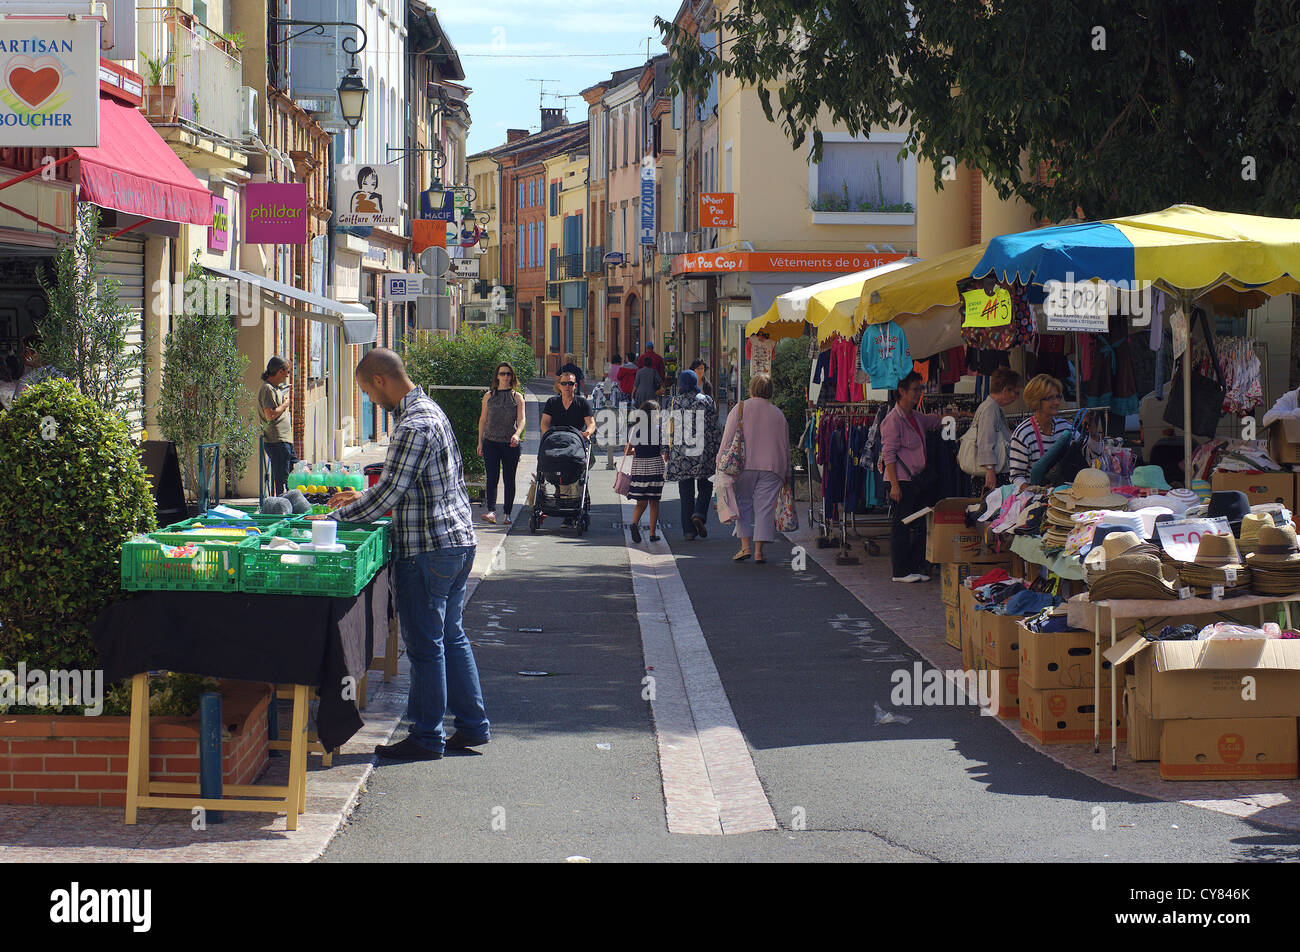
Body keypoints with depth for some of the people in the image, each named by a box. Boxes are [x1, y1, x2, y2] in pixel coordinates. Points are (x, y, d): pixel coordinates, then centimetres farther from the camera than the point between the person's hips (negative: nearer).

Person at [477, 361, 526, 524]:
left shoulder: (517, 397, 6)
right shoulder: (489, 396, 9)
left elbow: (521, 420, -3)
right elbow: (483, 419, 13)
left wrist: (517, 434, -22)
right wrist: (480, 442, 8)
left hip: (510, 444, 0)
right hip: (491, 442, 0)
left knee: (509, 479, 3)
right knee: (492, 478, -10)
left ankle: (508, 514, 10)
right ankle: (491, 511, -18)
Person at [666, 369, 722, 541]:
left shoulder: (674, 403, 2)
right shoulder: (706, 401, -2)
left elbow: (670, 430, 3)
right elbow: (714, 429, -1)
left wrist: (667, 451, 12)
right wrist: (719, 450, 7)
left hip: (680, 452, 1)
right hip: (703, 453, -1)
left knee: (686, 492, 6)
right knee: (705, 487, 12)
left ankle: (688, 530, 4)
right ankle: (699, 515, -14)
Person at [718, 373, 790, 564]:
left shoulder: (740, 409, 2)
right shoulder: (778, 414, 10)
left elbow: (728, 439, -3)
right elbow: (785, 446, 13)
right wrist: (786, 474, 19)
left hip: (744, 465, -1)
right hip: (772, 468, 1)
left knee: (743, 505, 9)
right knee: (765, 508, 1)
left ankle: (745, 546, -2)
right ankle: (759, 550, -4)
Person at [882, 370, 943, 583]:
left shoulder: (917, 418, 14)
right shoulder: (893, 419, -10)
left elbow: (937, 420, 32)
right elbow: (888, 453, -14)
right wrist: (894, 484, -19)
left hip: (917, 479, 8)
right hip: (901, 480, -8)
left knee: (920, 524, 8)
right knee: (902, 525, -5)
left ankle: (915, 568, 15)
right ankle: (900, 571, -1)